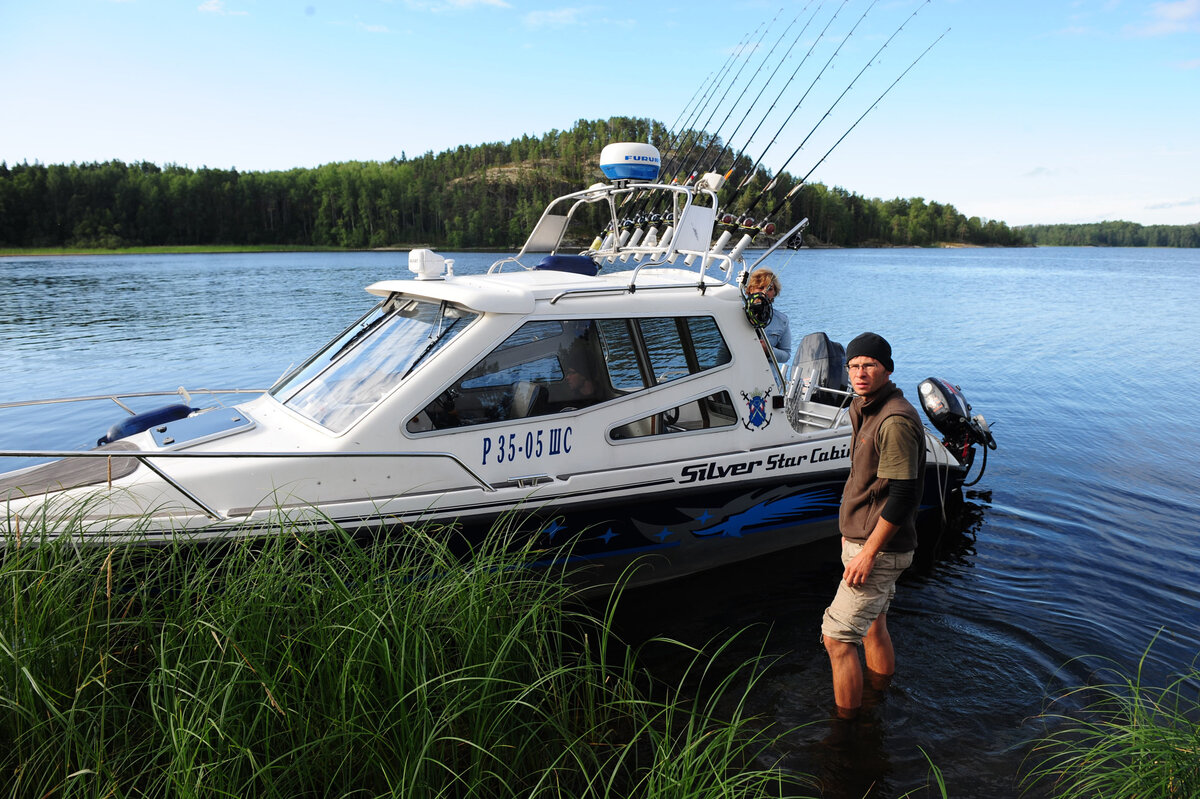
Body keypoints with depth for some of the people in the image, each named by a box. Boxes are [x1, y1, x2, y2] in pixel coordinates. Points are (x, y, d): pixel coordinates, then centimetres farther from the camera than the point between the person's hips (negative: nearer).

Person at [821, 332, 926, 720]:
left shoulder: (896, 420, -22)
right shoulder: (865, 410, 10)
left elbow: (902, 496, -24)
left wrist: (868, 553, -22)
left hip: (879, 549, -10)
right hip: (864, 539, 10)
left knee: (837, 637, -6)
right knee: (873, 627, 22)